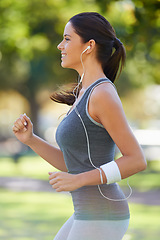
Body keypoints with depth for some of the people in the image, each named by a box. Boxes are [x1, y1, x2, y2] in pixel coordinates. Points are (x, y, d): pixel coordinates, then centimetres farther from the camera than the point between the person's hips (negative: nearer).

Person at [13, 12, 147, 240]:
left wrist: (79, 180, -20)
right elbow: (70, 164, 18)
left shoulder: (104, 94, -15)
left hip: (102, 219, -10)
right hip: (88, 216, 10)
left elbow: (137, 160, -17)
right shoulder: (85, 94, 15)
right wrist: (29, 138, 5)